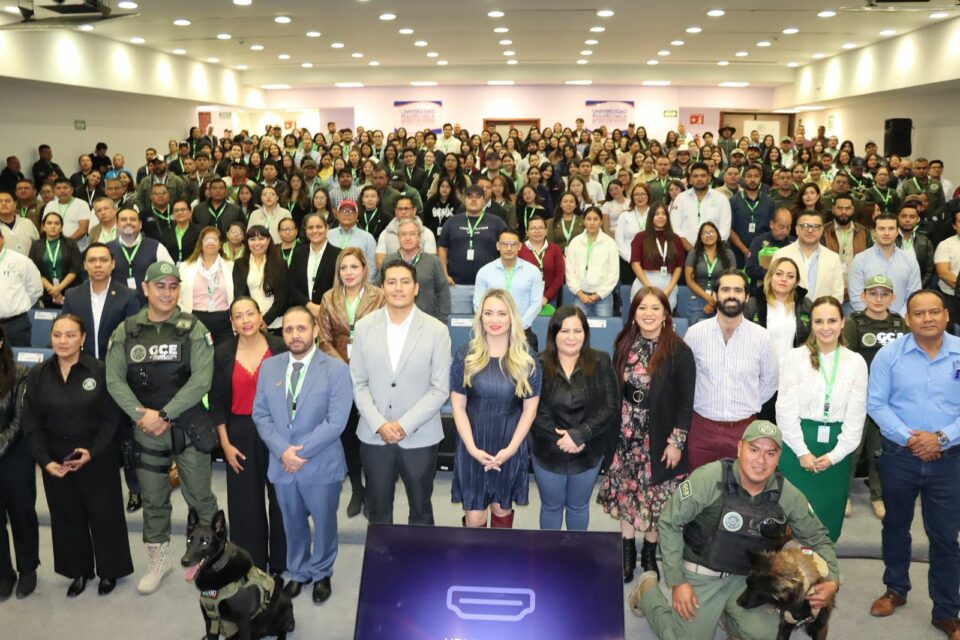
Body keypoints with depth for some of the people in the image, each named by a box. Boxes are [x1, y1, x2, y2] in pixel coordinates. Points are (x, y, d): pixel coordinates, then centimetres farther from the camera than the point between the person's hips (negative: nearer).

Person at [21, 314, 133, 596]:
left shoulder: (100, 371, -9)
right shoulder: (37, 375, 0)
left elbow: (111, 418, -7)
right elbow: (31, 424, 0)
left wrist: (92, 451, -17)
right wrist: (45, 460, -11)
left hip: (96, 457, -3)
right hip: (55, 460, 3)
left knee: (104, 514, 6)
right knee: (67, 517, 14)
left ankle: (109, 570, 25)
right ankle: (79, 571, 32)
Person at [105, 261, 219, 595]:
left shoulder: (193, 329, -7)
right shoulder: (126, 331, 2)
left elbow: (201, 379, -16)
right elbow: (114, 379, -2)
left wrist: (164, 414, -18)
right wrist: (140, 415, -14)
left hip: (190, 427, -2)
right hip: (145, 431, 3)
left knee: (200, 498, 6)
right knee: (153, 500, 14)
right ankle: (158, 561, 31)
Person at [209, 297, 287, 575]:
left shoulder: (280, 347, -6)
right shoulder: (222, 353, 0)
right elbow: (216, 401, 3)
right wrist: (225, 444, -1)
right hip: (241, 435, 1)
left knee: (280, 498, 8)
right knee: (246, 503, 10)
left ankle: (281, 562, 26)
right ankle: (251, 567, 25)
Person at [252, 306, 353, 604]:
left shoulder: (336, 369, -11)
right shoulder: (269, 367, 2)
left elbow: (336, 422, -16)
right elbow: (261, 414, 0)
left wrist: (301, 451, -20)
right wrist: (282, 450, -14)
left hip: (321, 465, -3)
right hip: (282, 463, 3)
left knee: (324, 523, 14)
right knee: (293, 523, 19)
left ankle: (321, 574, 37)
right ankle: (299, 572, 40)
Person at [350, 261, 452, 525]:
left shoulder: (437, 330, -7)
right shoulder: (364, 326, 0)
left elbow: (440, 389, -7)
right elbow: (358, 383, 1)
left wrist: (405, 424, -15)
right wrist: (379, 424, -11)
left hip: (420, 437, -1)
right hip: (374, 436, 2)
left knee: (421, 511, 15)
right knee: (377, 511, 15)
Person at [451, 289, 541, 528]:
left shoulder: (527, 360, -4)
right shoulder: (465, 355, -5)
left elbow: (530, 409, -1)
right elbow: (458, 406, -3)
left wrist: (510, 448, -10)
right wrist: (472, 447, -12)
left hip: (510, 448, 1)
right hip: (473, 448, 0)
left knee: (502, 509, 16)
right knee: (474, 517, 3)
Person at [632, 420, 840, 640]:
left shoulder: (787, 495, -12)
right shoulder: (708, 478, -25)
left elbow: (818, 538, 4)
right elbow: (669, 524, -15)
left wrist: (831, 581, -14)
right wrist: (677, 581, -15)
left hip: (747, 578, 3)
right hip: (701, 574, -3)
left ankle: (726, 615, 19)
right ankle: (648, 590, 27)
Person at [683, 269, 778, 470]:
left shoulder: (761, 337, -3)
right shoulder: (694, 333, -5)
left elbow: (769, 381, 10)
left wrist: (748, 406, 11)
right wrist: (705, 404, 9)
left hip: (744, 429, 0)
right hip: (702, 428, 0)